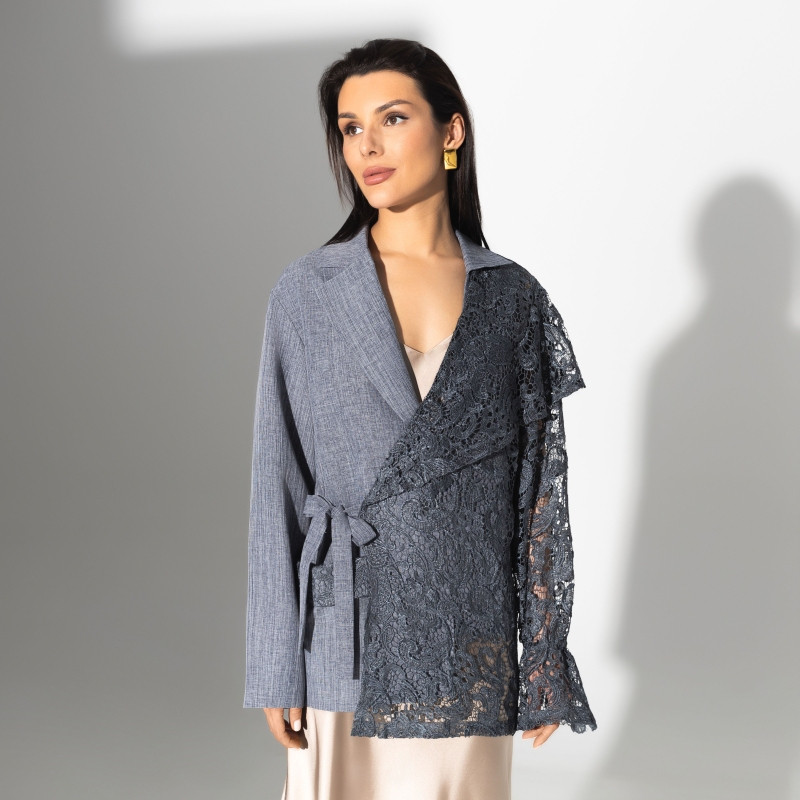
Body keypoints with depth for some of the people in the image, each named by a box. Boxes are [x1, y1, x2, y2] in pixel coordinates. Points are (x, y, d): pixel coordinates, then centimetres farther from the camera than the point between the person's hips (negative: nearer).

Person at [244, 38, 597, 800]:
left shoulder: (514, 298, 2)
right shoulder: (305, 294, -1)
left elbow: (540, 487, 4)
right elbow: (278, 485, -1)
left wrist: (545, 655, 4)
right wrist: (276, 668, -4)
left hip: (468, 650, 1)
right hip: (347, 642, -1)